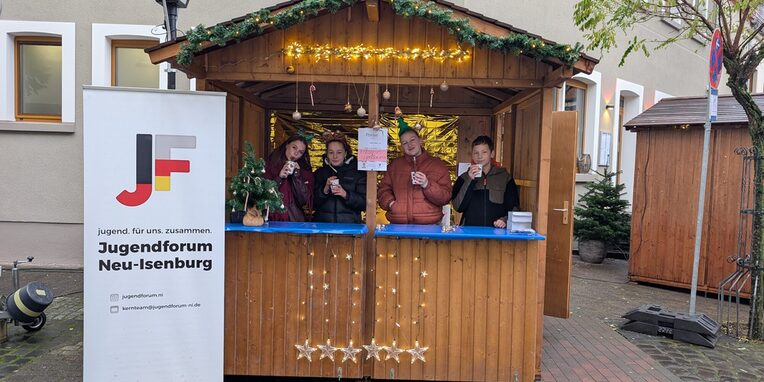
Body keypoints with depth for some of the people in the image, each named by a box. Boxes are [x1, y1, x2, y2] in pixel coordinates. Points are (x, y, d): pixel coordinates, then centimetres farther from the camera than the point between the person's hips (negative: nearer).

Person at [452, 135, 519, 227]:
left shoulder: (505, 177, 12)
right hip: (470, 230, 0)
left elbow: (514, 207, 12)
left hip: (496, 231, 1)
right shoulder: (464, 178, 11)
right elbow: (458, 207, 0)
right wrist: (470, 180, -6)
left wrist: (505, 220, -7)